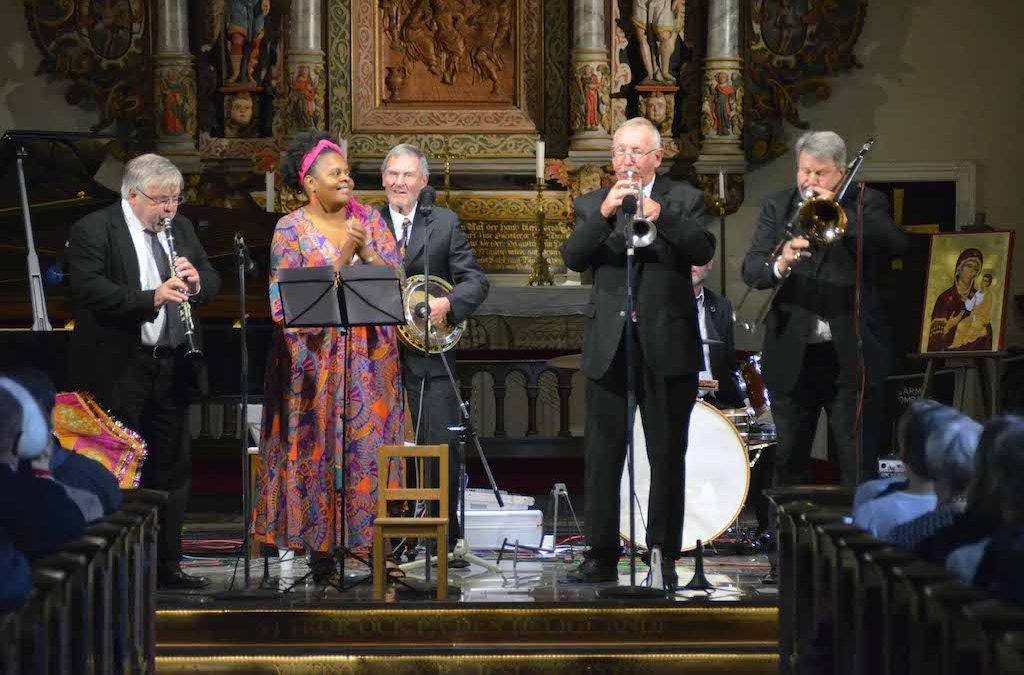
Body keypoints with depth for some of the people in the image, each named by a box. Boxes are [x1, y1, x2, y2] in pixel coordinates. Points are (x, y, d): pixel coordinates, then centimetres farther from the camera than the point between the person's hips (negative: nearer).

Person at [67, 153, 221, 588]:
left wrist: (197, 282, -9)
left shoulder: (180, 228, 13)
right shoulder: (93, 231, -9)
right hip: (117, 373, -7)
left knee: (172, 469, 10)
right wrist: (151, 297, -30)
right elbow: (91, 290, -21)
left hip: (170, 370, 7)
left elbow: (212, 280, 16)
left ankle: (166, 564, 19)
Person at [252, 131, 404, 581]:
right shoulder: (291, 229, 0)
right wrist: (340, 261, -14)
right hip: (315, 354, -3)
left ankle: (370, 540, 3)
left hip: (369, 354, 3)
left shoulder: (369, 220, 9)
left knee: (368, 440, 0)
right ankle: (321, 549, 2)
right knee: (317, 448, -3)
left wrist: (365, 250, -13)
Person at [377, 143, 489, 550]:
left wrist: (448, 304, -16)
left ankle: (445, 538, 6)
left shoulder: (445, 224, 6)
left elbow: (476, 280, 1)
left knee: (442, 447, -3)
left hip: (429, 352, -1)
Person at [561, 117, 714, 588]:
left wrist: (659, 215, -24)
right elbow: (573, 258, -6)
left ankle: (663, 554, 9)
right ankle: (601, 556, 5)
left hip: (668, 348, -1)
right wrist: (604, 214, -21)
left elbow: (703, 250, -10)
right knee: (602, 456, 1)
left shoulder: (683, 200, 7)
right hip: (608, 347, 1)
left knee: (667, 456, 3)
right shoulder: (592, 205, 10)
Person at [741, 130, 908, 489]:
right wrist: (779, 266, -26)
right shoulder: (777, 207, 7)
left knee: (859, 467, 0)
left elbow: (897, 244, -15)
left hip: (851, 354, -2)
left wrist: (839, 211, -21)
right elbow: (750, 270, -4)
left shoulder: (865, 204, 3)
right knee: (787, 466, 9)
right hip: (792, 355, 2)